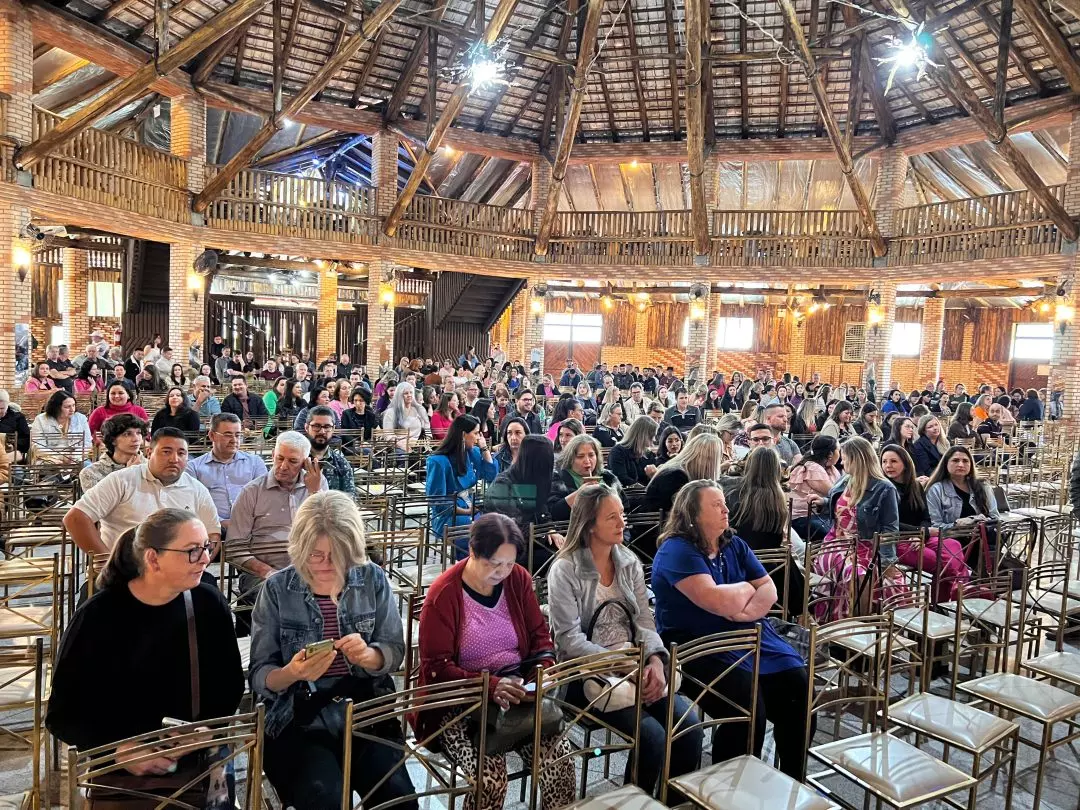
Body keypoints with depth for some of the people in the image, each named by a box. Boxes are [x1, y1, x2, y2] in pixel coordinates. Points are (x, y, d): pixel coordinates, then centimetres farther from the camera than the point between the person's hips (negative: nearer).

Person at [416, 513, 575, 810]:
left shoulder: (519, 579, 0)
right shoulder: (443, 594, -13)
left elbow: (540, 636, 10)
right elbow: (436, 667, -13)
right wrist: (491, 686, -26)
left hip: (517, 694, 4)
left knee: (561, 758, -18)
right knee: (490, 776, -26)